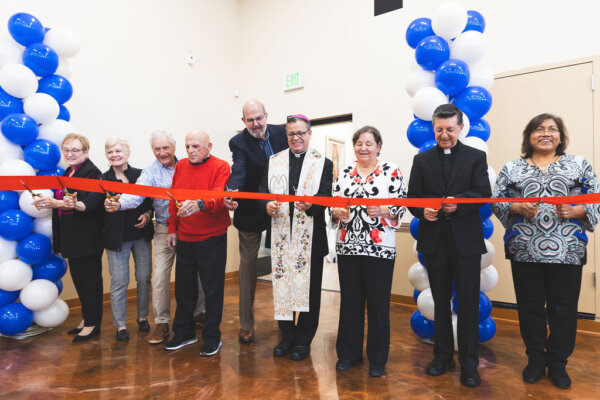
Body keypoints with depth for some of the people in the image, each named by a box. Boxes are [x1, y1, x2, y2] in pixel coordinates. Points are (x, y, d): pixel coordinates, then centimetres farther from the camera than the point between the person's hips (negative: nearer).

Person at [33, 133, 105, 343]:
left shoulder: (92, 173, -14)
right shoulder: (68, 172, 15)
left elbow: (91, 204, -27)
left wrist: (66, 204, -39)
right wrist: (50, 202, 13)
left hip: (87, 237, -9)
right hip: (72, 237, 10)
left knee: (89, 279, 0)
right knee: (78, 277, 16)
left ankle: (92, 323, 13)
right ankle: (87, 319, 29)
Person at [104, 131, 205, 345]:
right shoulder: (151, 172, -5)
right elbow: (137, 194, -20)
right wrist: (118, 204, -40)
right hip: (166, 229, -1)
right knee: (160, 275, -2)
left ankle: (200, 312, 32)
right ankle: (161, 323, 16)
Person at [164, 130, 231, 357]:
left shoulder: (220, 167, -9)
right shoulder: (180, 166, 8)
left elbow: (219, 198, -24)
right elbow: (174, 200, 13)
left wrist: (199, 204, -43)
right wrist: (172, 229, 13)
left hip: (212, 239, -5)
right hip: (184, 239, 5)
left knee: (213, 289, 4)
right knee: (184, 287, 15)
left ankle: (212, 338, 21)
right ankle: (184, 333, 34)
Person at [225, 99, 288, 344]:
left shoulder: (282, 133, -1)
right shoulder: (239, 142, -11)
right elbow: (238, 171, -27)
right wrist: (230, 194, -47)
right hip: (251, 211, -3)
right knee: (248, 265, 7)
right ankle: (246, 323, 22)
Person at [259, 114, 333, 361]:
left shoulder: (323, 163, 2)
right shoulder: (274, 162, 11)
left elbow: (326, 196, -8)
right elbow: (262, 190, 5)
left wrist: (311, 204, -29)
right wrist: (267, 204, -16)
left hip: (310, 236, -2)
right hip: (281, 235, 3)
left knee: (308, 285, 7)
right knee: (282, 283, 11)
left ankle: (303, 339, 25)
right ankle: (287, 335, 30)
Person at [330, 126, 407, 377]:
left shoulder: (392, 172, -1)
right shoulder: (343, 173, 10)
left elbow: (402, 206, -4)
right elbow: (332, 205, 12)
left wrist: (384, 210, -22)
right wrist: (337, 213, -9)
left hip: (379, 249, -3)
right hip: (347, 247, 4)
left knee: (378, 304, 6)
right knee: (349, 301, 13)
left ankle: (378, 358, 26)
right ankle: (349, 353, 30)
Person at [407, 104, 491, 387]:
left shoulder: (476, 157, 5)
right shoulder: (422, 160, 9)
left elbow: (483, 192, -7)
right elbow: (412, 197, 4)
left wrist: (459, 202, -26)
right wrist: (422, 211, -17)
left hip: (466, 239, -2)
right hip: (434, 239, 2)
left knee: (468, 302, 3)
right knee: (441, 301, 14)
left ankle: (469, 364, 18)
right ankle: (443, 356, 28)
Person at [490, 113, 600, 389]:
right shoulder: (512, 168, 8)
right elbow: (495, 201, 4)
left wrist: (576, 211, -13)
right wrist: (517, 208, -14)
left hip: (566, 251, 0)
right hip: (525, 250, 0)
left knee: (563, 310, 7)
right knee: (530, 307, 9)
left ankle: (558, 363, 27)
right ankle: (535, 360, 28)